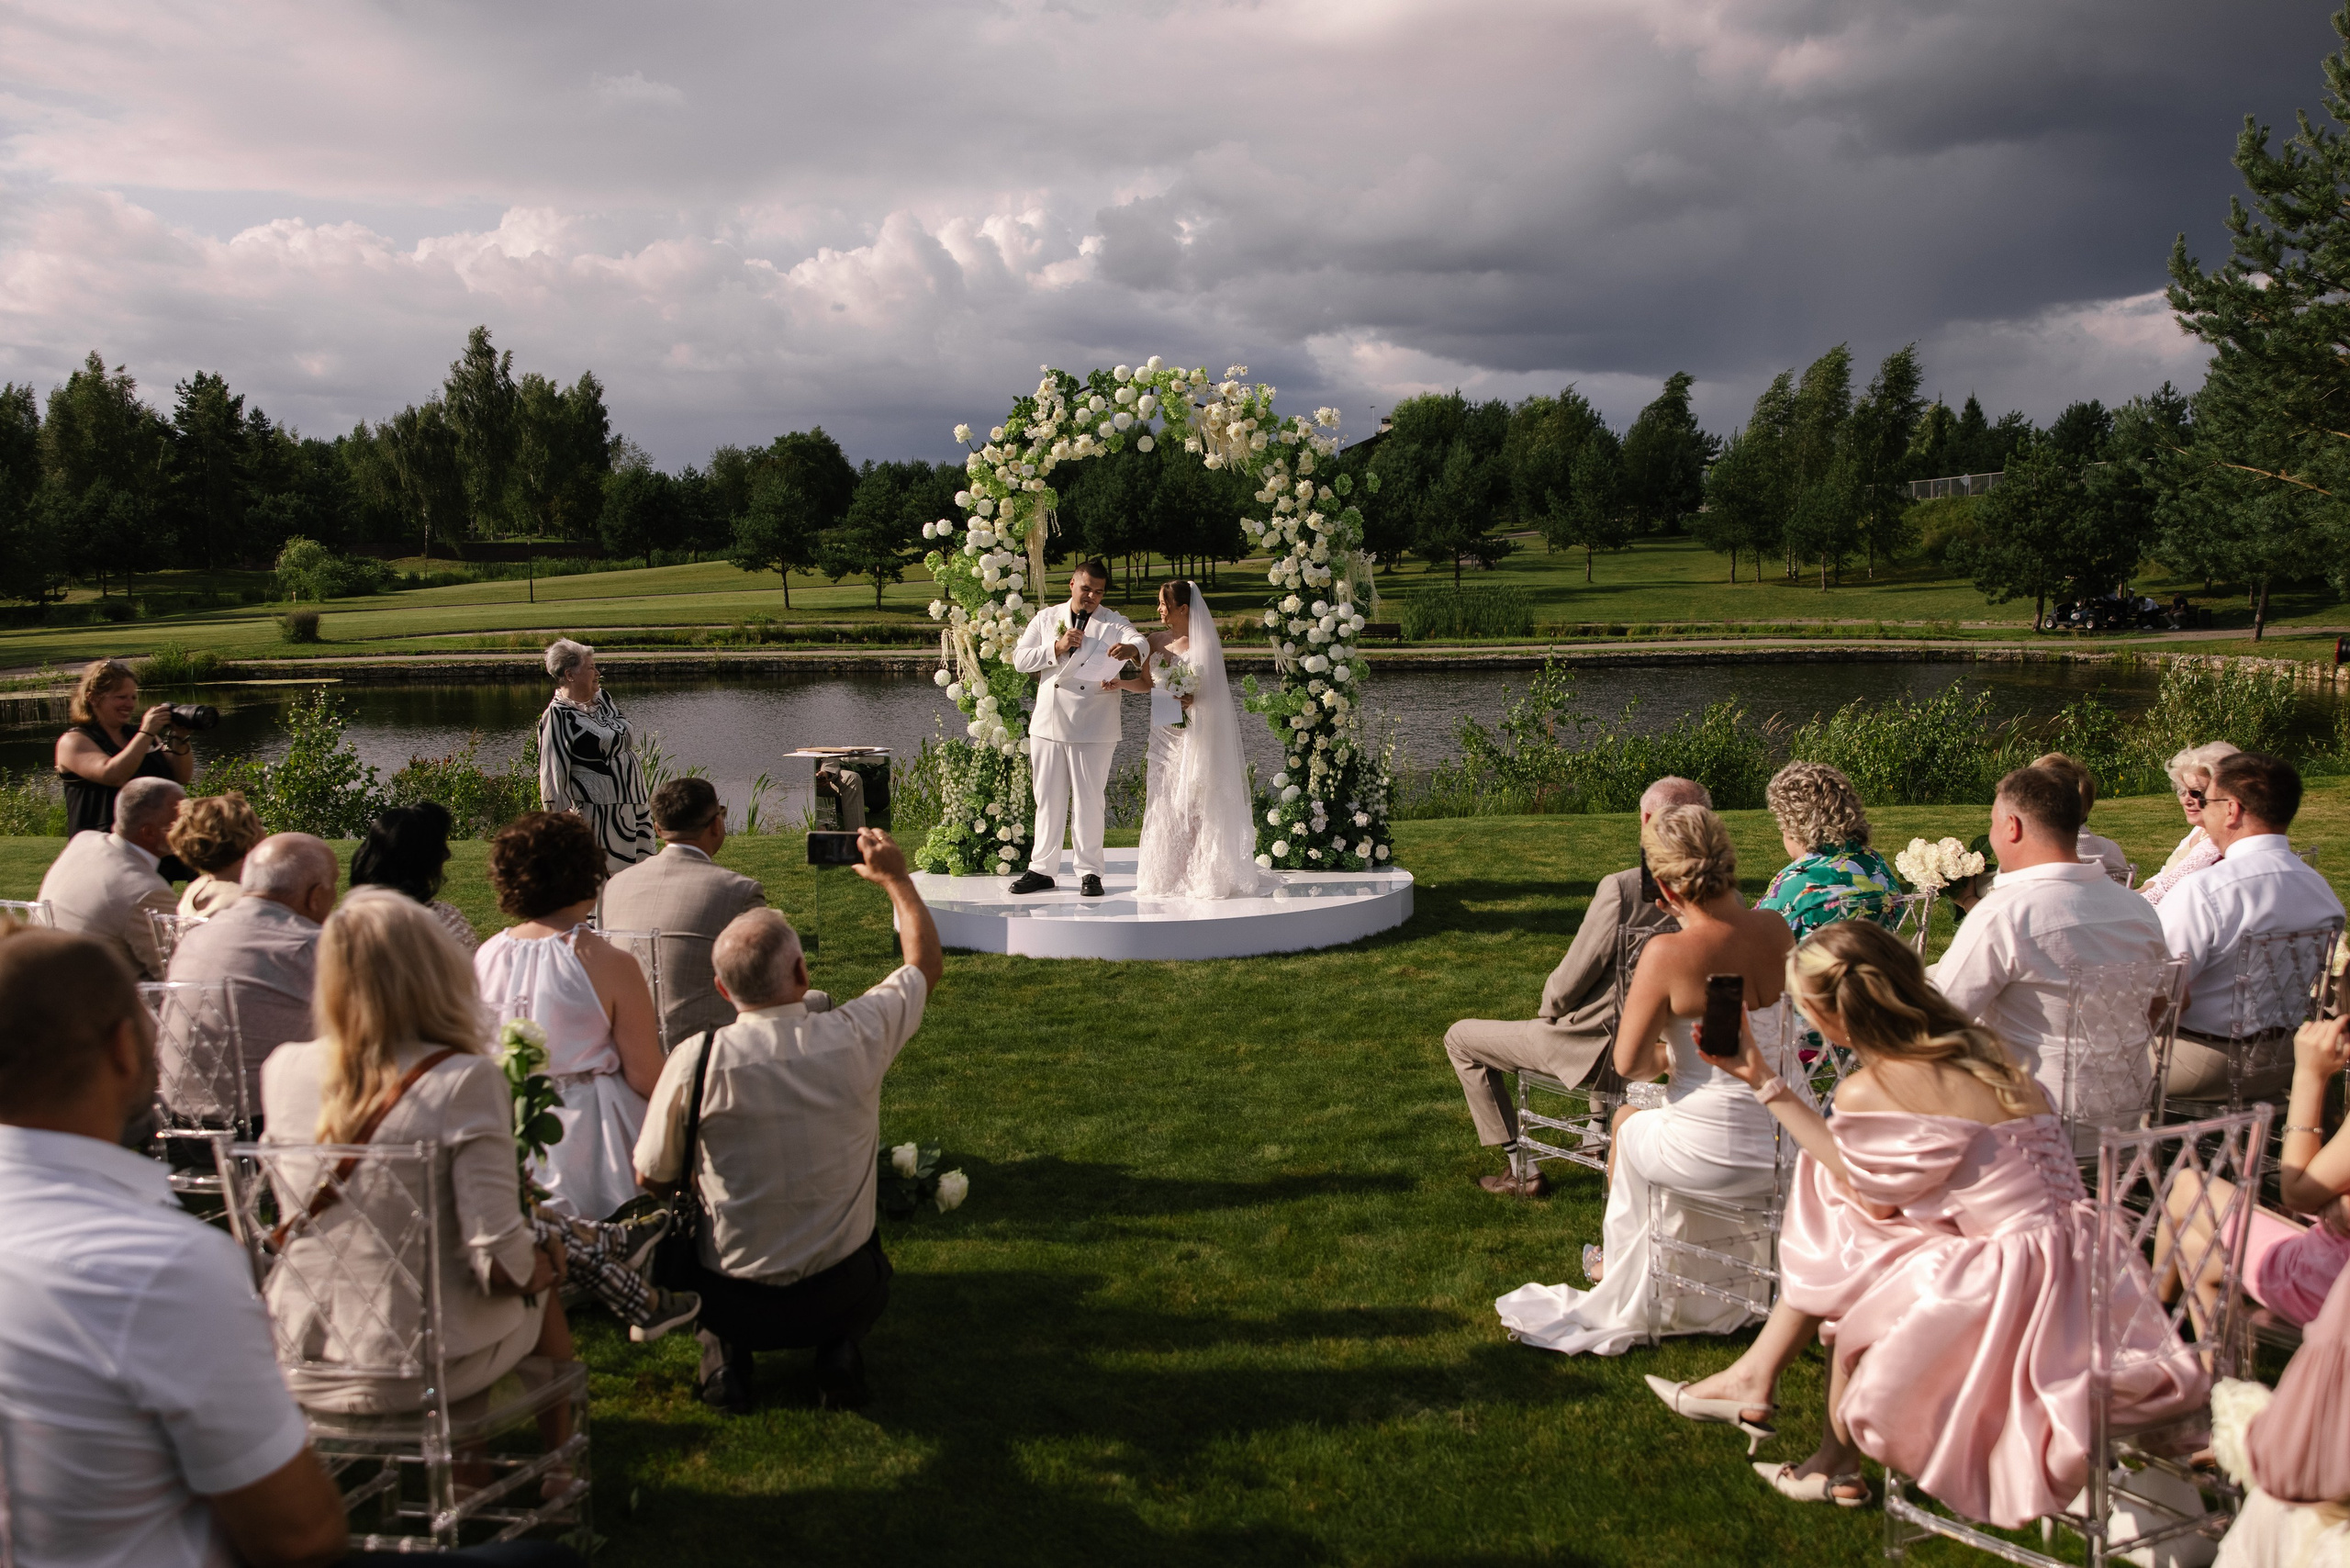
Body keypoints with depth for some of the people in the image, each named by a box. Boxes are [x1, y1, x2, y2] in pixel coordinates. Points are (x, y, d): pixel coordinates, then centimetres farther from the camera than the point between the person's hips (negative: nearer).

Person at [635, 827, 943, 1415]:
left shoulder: (697, 1060, -19)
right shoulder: (856, 1036, -16)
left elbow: (653, 1178, -3)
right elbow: (926, 963, 4)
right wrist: (895, 877, 16)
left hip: (734, 1302, 0)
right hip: (842, 1296, 0)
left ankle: (725, 1349, 10)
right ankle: (839, 1348, 9)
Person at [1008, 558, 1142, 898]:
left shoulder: (1114, 623, 4)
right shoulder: (1045, 619, 12)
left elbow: (1140, 642, -17)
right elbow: (1019, 659, 4)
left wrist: (1130, 648, -41)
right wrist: (1056, 648, -11)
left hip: (1093, 729, -2)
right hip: (1048, 725, 3)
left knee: (1089, 801, 1)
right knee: (1048, 800, 9)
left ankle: (1089, 872, 10)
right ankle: (1041, 869, 17)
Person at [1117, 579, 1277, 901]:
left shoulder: (1205, 642, -4)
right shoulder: (1155, 641, 9)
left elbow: (1216, 690, -2)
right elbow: (1147, 682, 16)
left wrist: (1193, 700, -19)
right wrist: (1119, 683, -1)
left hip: (1196, 736, -5)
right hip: (1163, 733, 5)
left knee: (1194, 802, -4)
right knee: (1163, 804, 3)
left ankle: (1200, 874, 3)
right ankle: (1168, 874, 9)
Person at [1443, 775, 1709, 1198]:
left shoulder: (1621, 889, -27)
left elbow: (1568, 985, -20)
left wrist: (1548, 1010, 3)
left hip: (1599, 1050, -7)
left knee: (1459, 1039, 10)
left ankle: (1521, 1171, 15)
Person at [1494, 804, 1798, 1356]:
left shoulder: (1669, 951, -22)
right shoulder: (1776, 930, -6)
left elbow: (1628, 1063, -11)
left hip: (1710, 1154, -5)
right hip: (1783, 1146, 5)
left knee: (1627, 1120, 31)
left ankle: (1620, 1264, 56)